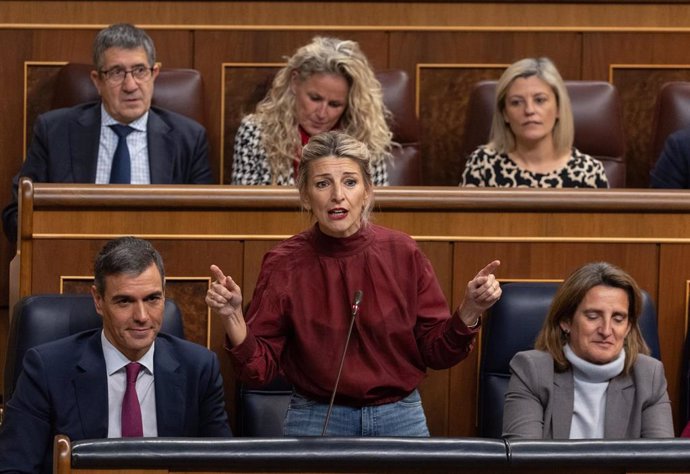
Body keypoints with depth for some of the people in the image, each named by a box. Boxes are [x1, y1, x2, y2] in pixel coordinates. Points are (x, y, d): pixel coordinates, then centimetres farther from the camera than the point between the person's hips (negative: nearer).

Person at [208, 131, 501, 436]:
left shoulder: (402, 254, -5)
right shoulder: (284, 265, -7)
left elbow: (436, 353, 0)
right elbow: (259, 368, -6)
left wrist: (470, 310, -17)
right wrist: (232, 318, -23)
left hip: (401, 420, 1)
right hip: (316, 420, -1)